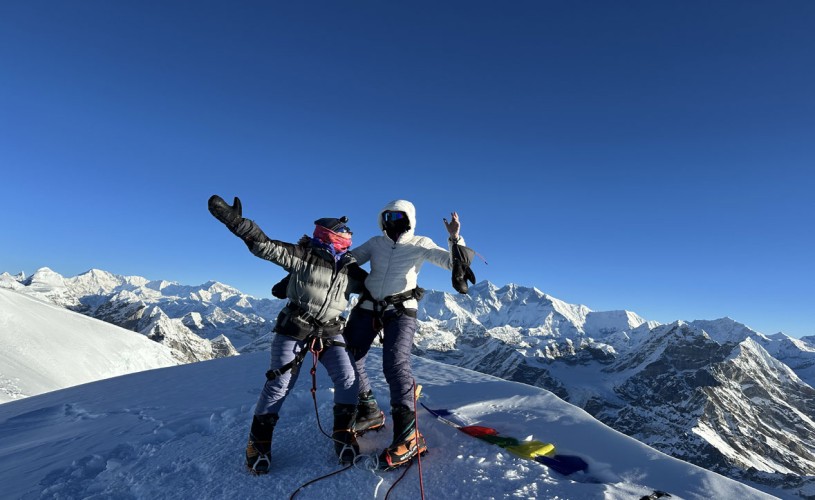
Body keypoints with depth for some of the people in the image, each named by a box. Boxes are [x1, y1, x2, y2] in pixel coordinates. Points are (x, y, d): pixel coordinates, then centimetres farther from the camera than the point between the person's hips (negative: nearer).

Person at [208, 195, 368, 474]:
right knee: (279, 384, -2)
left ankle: (343, 433, 12)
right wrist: (235, 220, -29)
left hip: (330, 333, 4)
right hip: (294, 329, -4)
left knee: (348, 380, -8)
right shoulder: (303, 255, -9)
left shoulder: (350, 270, 4)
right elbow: (265, 246, -17)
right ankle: (259, 441, 20)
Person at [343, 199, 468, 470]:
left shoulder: (420, 244, 3)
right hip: (368, 307, 5)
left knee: (396, 363, -22)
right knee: (348, 360, 6)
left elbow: (453, 263, -4)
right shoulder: (375, 243, 12)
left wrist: (455, 238, -20)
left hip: (401, 310, -5)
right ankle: (369, 412, 26)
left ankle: (407, 435, -17)